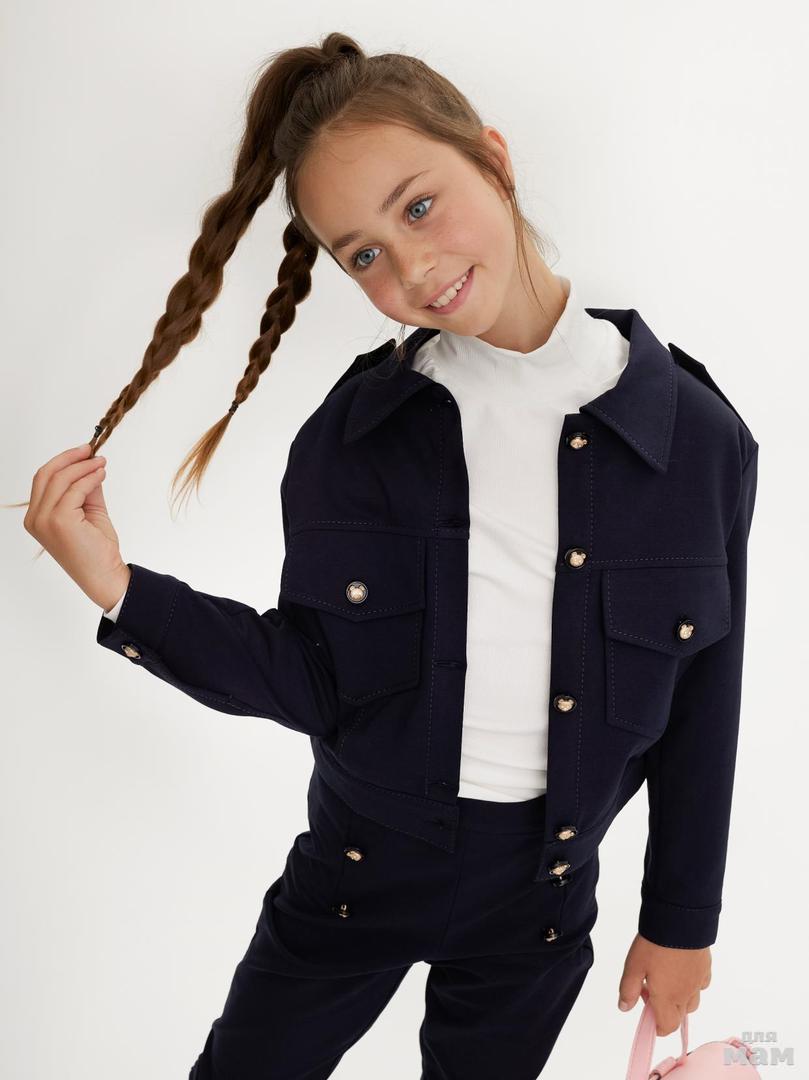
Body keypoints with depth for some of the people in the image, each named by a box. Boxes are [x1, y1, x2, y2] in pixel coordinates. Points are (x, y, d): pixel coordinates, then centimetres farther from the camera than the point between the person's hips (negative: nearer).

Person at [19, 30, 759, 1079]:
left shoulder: (695, 432, -14)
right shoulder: (349, 438, -12)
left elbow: (703, 702, -5)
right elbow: (311, 680, -10)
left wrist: (681, 919, 4)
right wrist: (119, 589, -22)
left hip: (538, 895, 0)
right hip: (355, 866, 1)